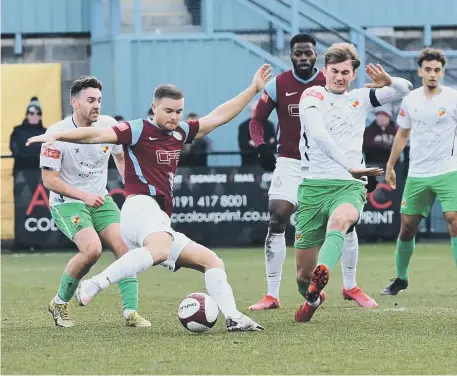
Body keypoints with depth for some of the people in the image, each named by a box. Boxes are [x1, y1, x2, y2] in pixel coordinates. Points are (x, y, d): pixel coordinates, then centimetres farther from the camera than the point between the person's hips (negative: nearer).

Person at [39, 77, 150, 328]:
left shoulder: (108, 125, -3)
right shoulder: (57, 134, -17)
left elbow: (120, 156, 18)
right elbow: (49, 179, -15)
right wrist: (84, 195, -23)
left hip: (100, 199, 6)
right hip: (66, 202, -5)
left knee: (124, 245, -13)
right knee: (92, 249, -26)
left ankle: (131, 312, -9)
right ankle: (60, 303, -5)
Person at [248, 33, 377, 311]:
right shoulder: (278, 85, -3)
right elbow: (257, 120, 5)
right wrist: (261, 146, -14)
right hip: (290, 162, -1)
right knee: (277, 222, -13)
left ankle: (350, 286, 21)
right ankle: (272, 295, -7)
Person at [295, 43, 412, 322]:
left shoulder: (360, 98, 15)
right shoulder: (313, 96, 2)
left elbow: (406, 90, 17)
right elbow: (318, 134, -15)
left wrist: (389, 82, -7)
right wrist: (350, 166, -23)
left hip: (349, 187, 1)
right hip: (314, 186, -1)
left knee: (340, 219, -38)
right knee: (303, 272, 4)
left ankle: (321, 276, -61)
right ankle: (312, 299, 38)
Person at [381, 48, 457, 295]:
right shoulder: (410, 100, 6)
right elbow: (402, 134, 18)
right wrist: (390, 166, 20)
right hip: (417, 174, 4)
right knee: (407, 226, 8)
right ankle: (401, 278, 26)